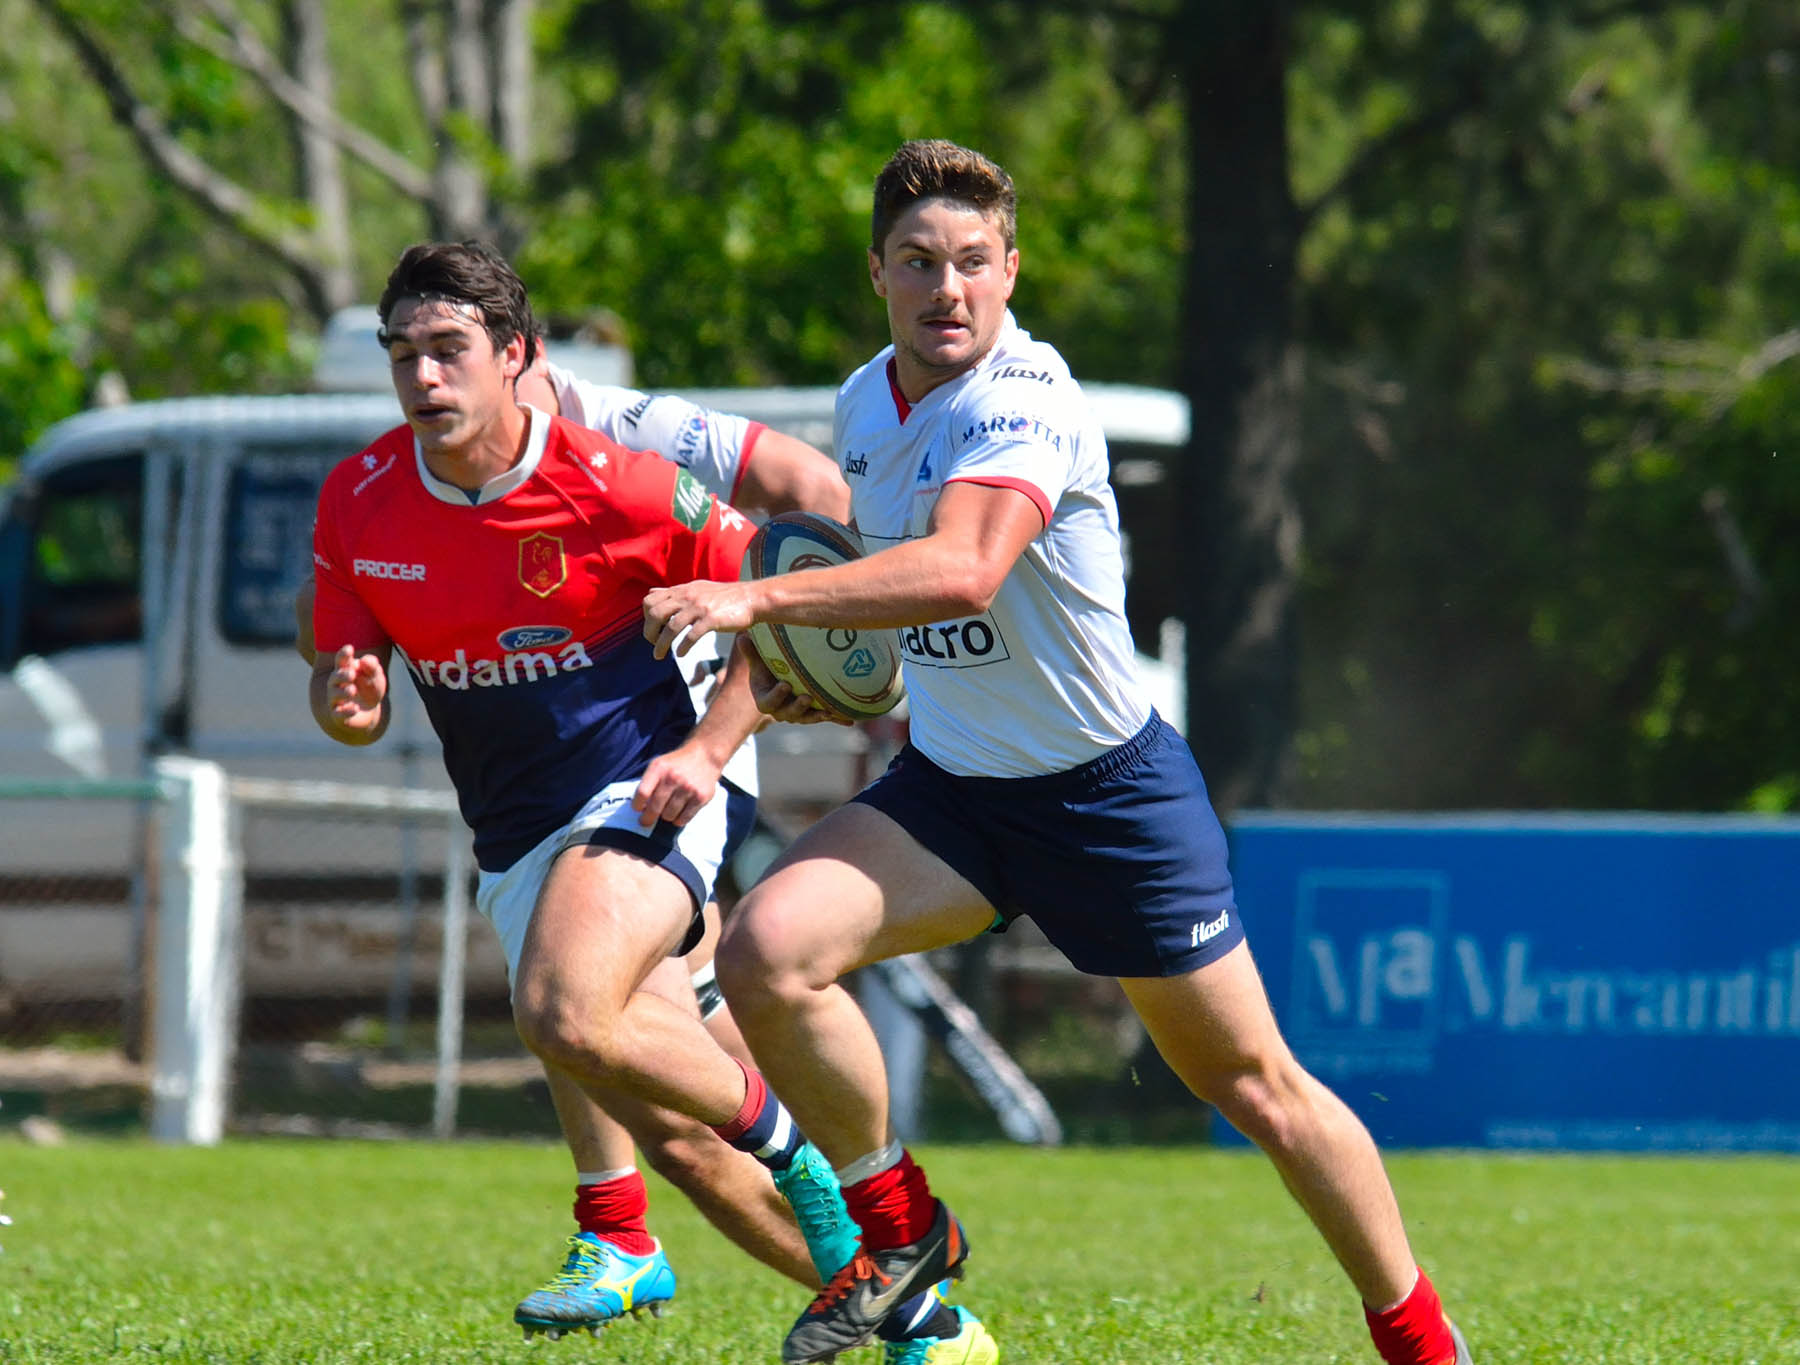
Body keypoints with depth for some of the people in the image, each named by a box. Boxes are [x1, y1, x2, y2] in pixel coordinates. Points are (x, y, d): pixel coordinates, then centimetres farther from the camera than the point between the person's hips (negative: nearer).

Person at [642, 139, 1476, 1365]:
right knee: (766, 948, -20)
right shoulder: (865, 403, 3)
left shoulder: (1024, 402, -23)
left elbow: (962, 572, -41)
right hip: (949, 789, 6)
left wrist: (758, 600, -47)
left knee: (1254, 1084, 3)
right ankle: (899, 1233, 0)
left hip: (1108, 790, -6)